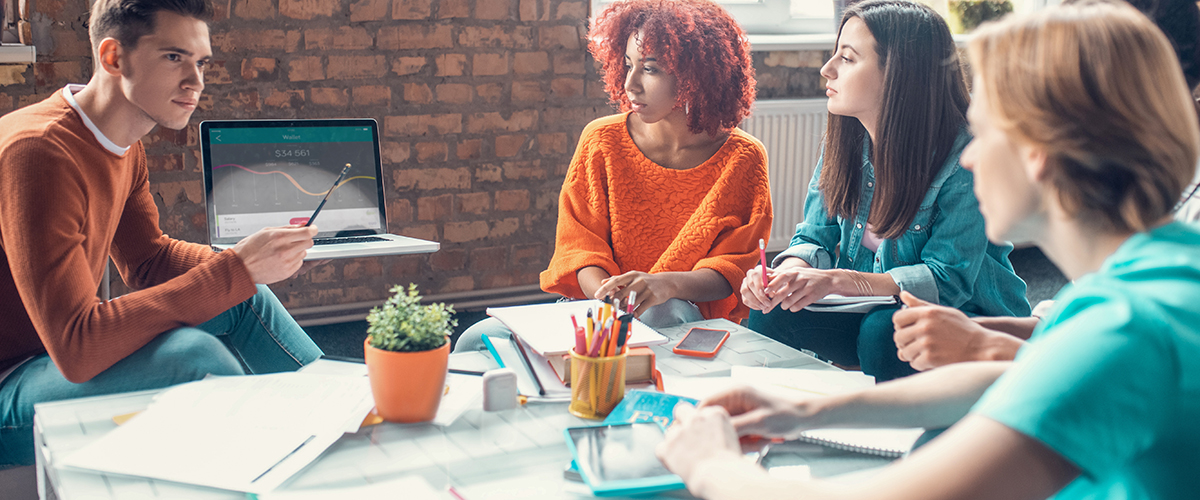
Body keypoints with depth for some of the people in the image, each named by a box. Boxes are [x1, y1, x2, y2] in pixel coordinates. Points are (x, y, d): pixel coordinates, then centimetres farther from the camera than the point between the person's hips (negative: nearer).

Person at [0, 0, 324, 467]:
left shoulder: (124, 146, 3)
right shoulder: (38, 152, -27)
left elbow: (149, 260, 12)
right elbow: (77, 348, -33)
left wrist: (251, 261, -8)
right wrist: (238, 271, -33)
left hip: (63, 352, 10)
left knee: (246, 302, 6)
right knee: (193, 353, -30)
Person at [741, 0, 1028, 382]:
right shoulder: (846, 142, -2)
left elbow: (948, 279, -25)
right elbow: (815, 239, 2)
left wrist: (838, 281, -37)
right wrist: (787, 272, -24)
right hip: (871, 309, 5)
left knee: (884, 332, -35)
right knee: (772, 314, -19)